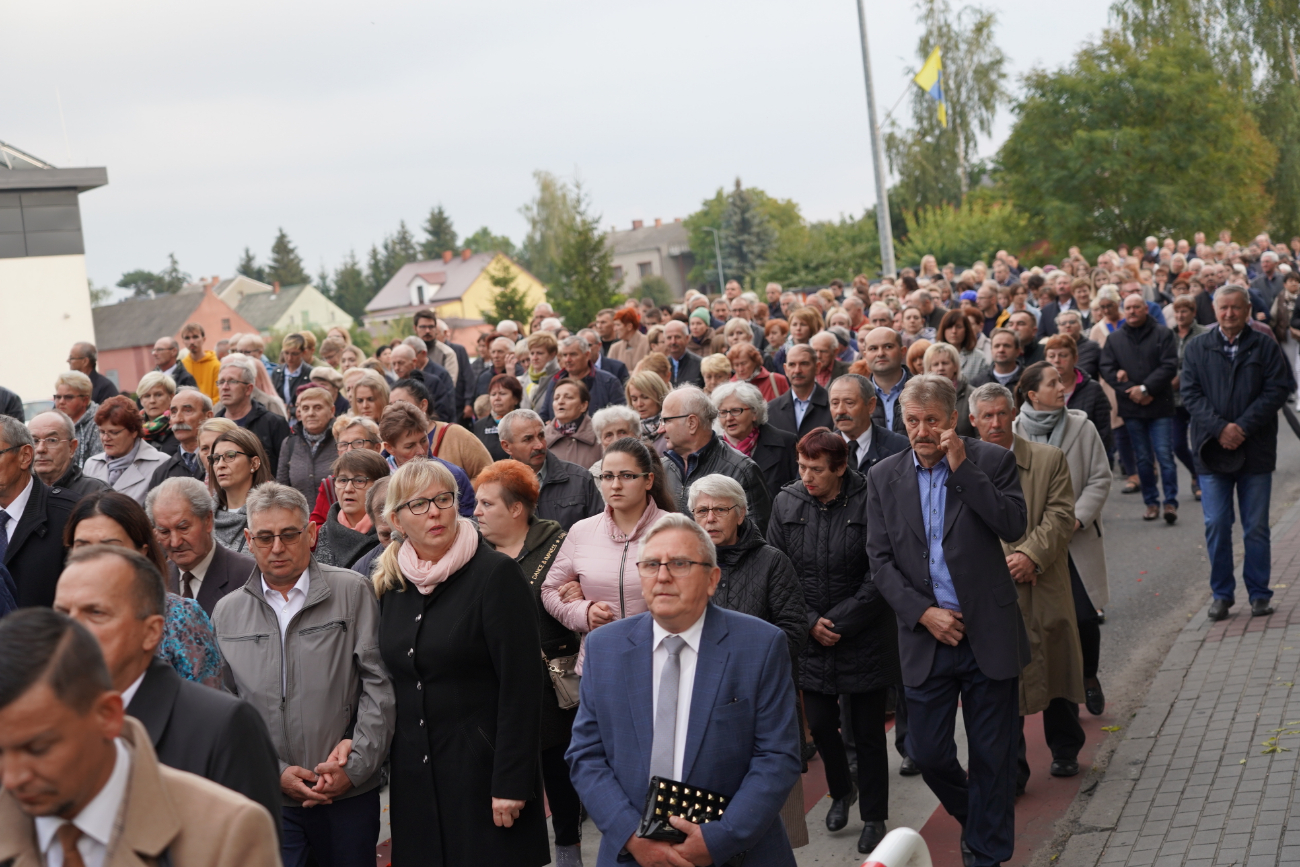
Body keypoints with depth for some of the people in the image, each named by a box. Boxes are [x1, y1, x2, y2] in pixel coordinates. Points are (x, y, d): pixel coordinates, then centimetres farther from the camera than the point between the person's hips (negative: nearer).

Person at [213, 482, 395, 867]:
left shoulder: (352, 592, 0)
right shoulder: (227, 613, 9)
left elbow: (379, 684, -3)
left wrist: (354, 766, -9)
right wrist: (274, 773, -4)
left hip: (350, 794, -1)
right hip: (267, 799, 1)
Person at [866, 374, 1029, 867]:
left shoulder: (991, 461, -3)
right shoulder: (884, 477, 4)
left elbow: (1013, 526, -16)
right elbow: (880, 560, 2)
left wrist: (961, 468, -18)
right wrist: (922, 612, -10)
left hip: (988, 636, -2)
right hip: (926, 637, 2)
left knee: (992, 753, 6)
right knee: (926, 752, 7)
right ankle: (972, 817, 36)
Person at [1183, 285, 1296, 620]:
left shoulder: (1265, 347, 2)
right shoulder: (1197, 348, 6)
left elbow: (1278, 389, -5)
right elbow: (1190, 393, 0)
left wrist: (1243, 427, -14)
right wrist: (1220, 428, -14)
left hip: (1255, 450, -1)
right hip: (1212, 449, 1)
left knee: (1256, 527, 5)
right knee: (1216, 525, 1)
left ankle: (1259, 594, 16)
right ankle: (1221, 593, 13)